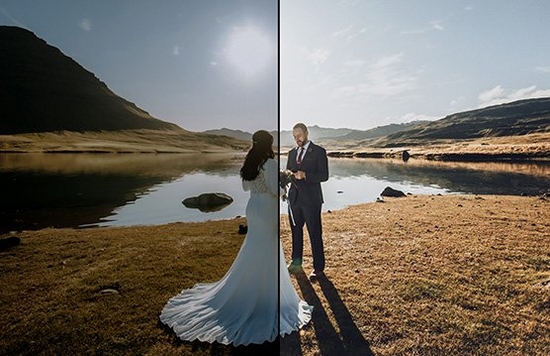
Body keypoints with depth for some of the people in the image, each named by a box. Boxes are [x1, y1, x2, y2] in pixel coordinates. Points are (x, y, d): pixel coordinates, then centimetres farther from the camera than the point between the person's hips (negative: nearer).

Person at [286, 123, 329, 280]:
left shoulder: (318, 151, -4)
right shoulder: (292, 153, 14)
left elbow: (324, 176, -11)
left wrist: (304, 175, -23)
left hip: (311, 199, -5)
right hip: (294, 198, 5)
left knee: (315, 234, 2)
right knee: (296, 231, 15)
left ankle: (318, 267, 15)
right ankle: (296, 262, 31)